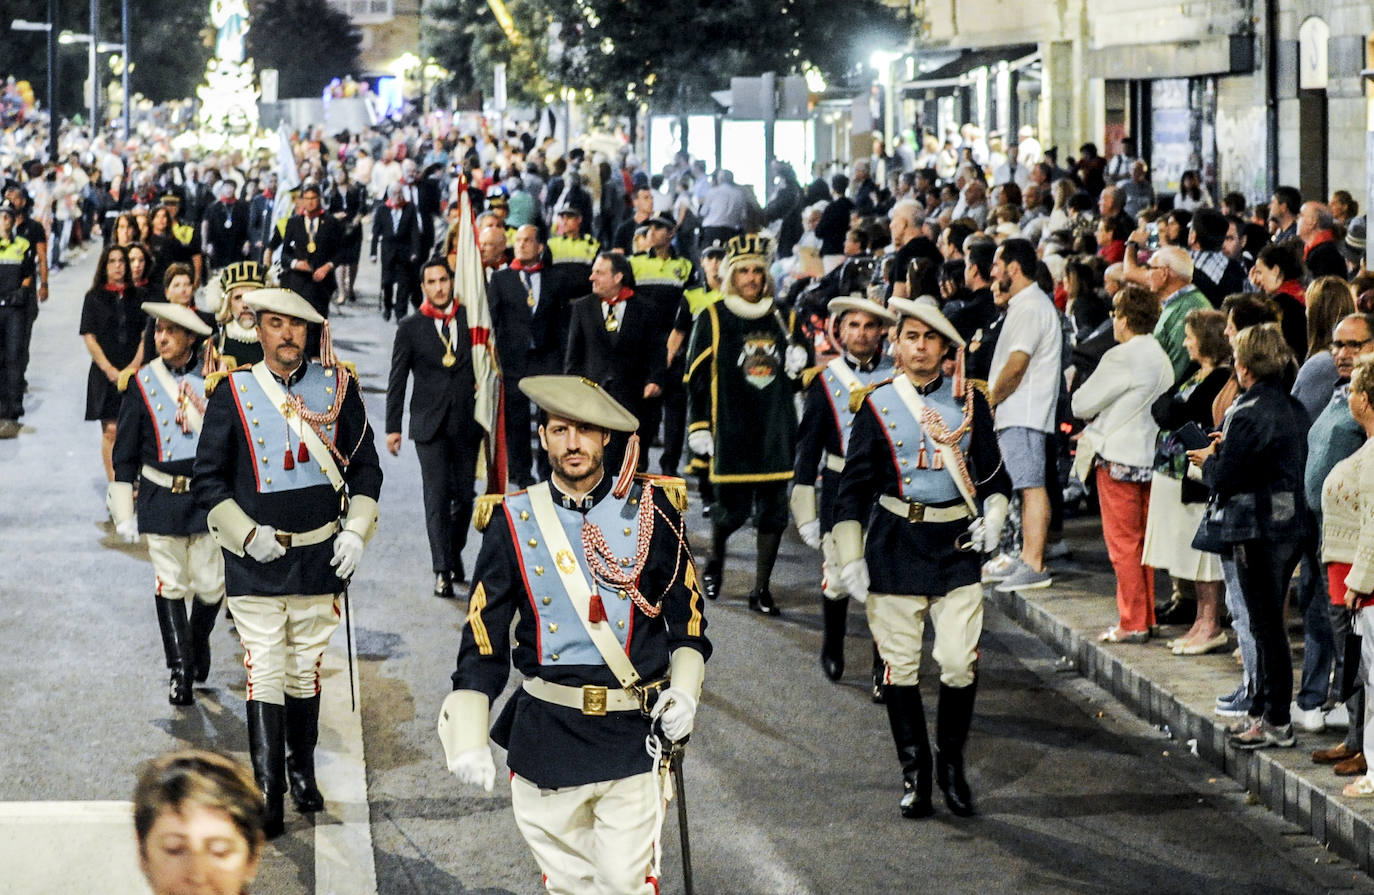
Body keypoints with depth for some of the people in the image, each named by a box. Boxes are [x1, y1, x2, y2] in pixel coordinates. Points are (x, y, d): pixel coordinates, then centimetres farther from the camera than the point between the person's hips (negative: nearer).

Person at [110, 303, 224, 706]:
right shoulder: (141, 384, -1)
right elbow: (125, 453, 4)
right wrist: (124, 512, 2)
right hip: (161, 498, 0)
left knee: (211, 584, 3)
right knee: (171, 585, 0)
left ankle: (198, 639, 31)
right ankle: (180, 669, 7)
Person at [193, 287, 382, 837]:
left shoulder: (337, 385, 1)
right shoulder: (232, 391, -4)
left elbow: (364, 466, 9)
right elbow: (207, 479, -1)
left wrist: (356, 530, -3)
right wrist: (247, 534, -12)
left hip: (319, 558, 2)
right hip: (255, 562, -2)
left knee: (306, 671, 13)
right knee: (265, 674, -5)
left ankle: (302, 770, 31)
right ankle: (267, 794, -2)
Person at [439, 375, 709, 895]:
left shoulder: (650, 511, 1)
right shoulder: (514, 524, 1)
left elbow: (688, 616, 10)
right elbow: (483, 638, 2)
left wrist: (684, 689, -7)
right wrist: (468, 737, -8)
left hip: (634, 735, -1)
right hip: (545, 735, 1)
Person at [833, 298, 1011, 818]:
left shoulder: (969, 402, 6)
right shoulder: (878, 406, 2)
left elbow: (993, 473, 14)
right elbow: (854, 486, 3)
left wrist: (993, 517, -5)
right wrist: (849, 557, -3)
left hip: (957, 544, 1)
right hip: (895, 546, 0)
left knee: (960, 663, -6)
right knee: (901, 667, 2)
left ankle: (952, 764, 14)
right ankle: (915, 775, 15)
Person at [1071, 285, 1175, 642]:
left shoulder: (1121, 358, -16)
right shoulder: (1162, 358, 9)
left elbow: (1083, 404, -12)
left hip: (1119, 458, -8)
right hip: (1151, 455, 8)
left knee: (1123, 542, -2)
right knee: (1144, 541, 14)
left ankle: (1132, 623, -1)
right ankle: (1147, 617, 18)